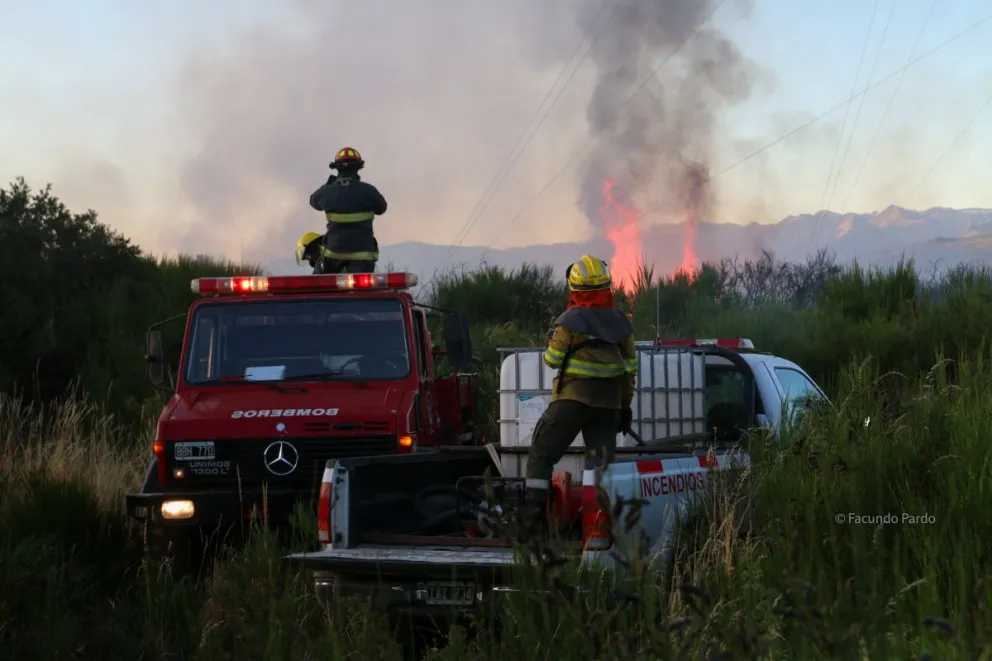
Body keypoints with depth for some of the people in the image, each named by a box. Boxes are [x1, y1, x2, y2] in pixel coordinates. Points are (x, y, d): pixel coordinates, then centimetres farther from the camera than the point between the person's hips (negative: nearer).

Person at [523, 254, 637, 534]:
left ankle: (533, 509, -7)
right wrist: (625, 404, 18)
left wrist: (555, 337, 15)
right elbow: (630, 367, 10)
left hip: (573, 398, -5)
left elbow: (552, 359, -4)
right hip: (609, 402, 5)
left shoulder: (570, 321, -11)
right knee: (603, 461, 8)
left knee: (541, 454, 3)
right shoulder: (620, 322, 5)